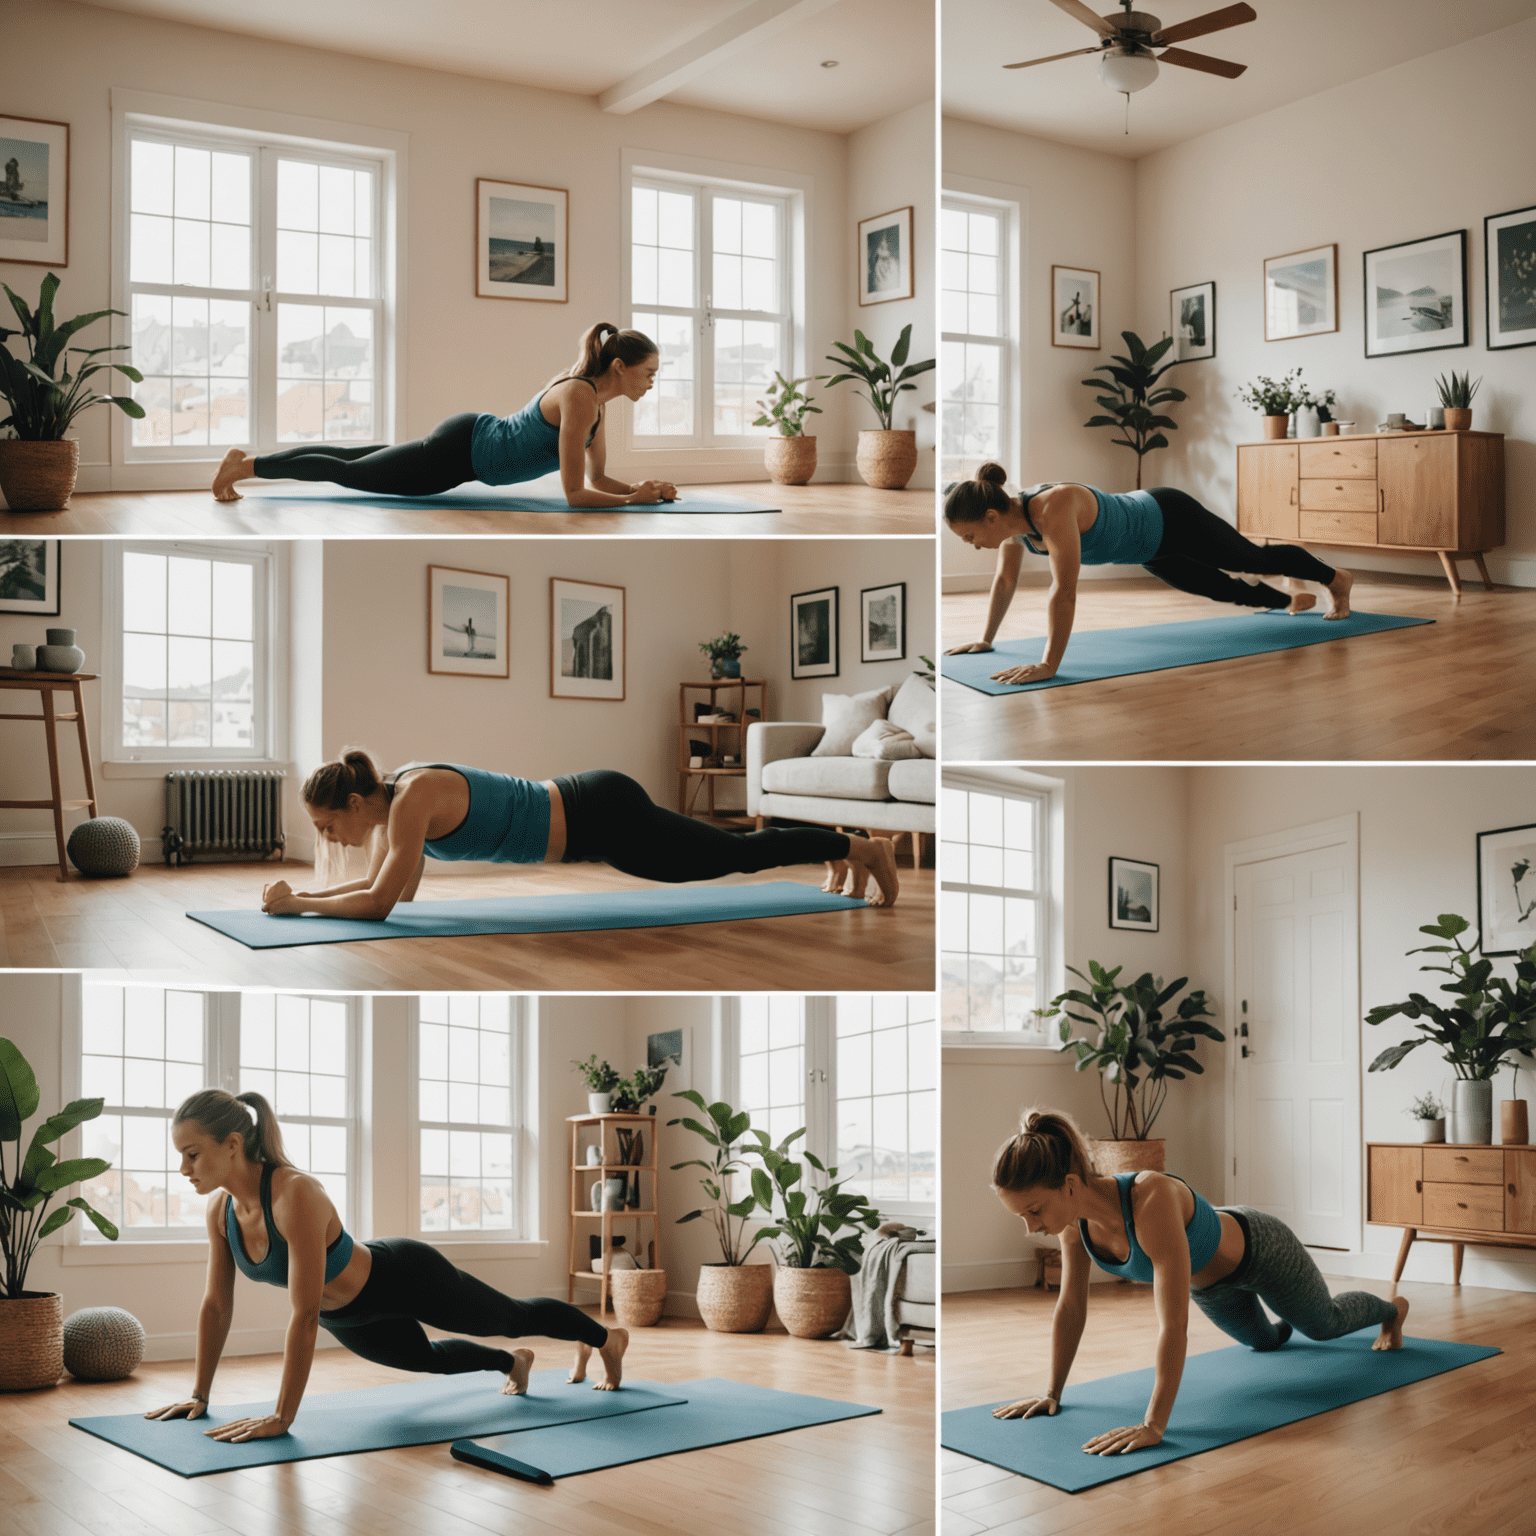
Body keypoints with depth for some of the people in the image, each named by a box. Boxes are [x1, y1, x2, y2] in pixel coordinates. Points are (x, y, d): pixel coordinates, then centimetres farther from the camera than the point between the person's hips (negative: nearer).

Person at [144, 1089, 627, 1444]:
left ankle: (605, 1338, 48)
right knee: (428, 1358, 34)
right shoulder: (221, 1208, -19)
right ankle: (513, 1362, 64)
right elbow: (216, 1305, -7)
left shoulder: (296, 1195, -42)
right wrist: (199, 1394, -6)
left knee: (514, 1317, 19)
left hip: (406, 1280, -7)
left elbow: (304, 1314, -42)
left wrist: (282, 1417, -41)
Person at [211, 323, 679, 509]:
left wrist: (642, 487, -7)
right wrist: (635, 499, -25)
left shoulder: (595, 396, 2)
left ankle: (250, 458, 34)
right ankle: (246, 465, 17)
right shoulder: (581, 397, -26)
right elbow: (575, 492, -29)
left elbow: (599, 478, 8)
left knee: (357, 461, 23)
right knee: (347, 472, 5)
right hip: (459, 450, -9)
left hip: (470, 439, 9)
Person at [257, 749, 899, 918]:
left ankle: (860, 847, 25)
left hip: (601, 818, -8)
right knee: (727, 853, 26)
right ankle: (839, 846, 44)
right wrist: (304, 891, -1)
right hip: (585, 817, 8)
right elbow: (389, 885, 9)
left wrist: (295, 904, -20)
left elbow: (378, 903, -30)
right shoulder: (389, 796, -1)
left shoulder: (412, 799, -27)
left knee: (737, 854, 8)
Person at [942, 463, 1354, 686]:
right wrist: (985, 639, -1)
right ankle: (1290, 600, 58)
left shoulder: (1053, 509, -43)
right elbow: (1005, 580, -2)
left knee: (1254, 559, 20)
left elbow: (1064, 593, -48)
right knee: (1223, 589, 29)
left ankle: (1335, 579, 47)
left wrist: (1049, 665, -49)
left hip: (1172, 522, -7)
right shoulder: (1013, 516, -18)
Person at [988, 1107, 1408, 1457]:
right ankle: (1290, 1325, 71)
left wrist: (1154, 1425, -52)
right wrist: (1052, 1392, -13)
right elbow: (1070, 1307, -15)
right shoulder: (1074, 1212, -29)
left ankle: (1393, 1309, 58)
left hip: (1259, 1251, -6)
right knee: (1262, 1340, 35)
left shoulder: (1152, 1202, -50)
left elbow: (1174, 1324, -50)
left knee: (1325, 1323, 26)